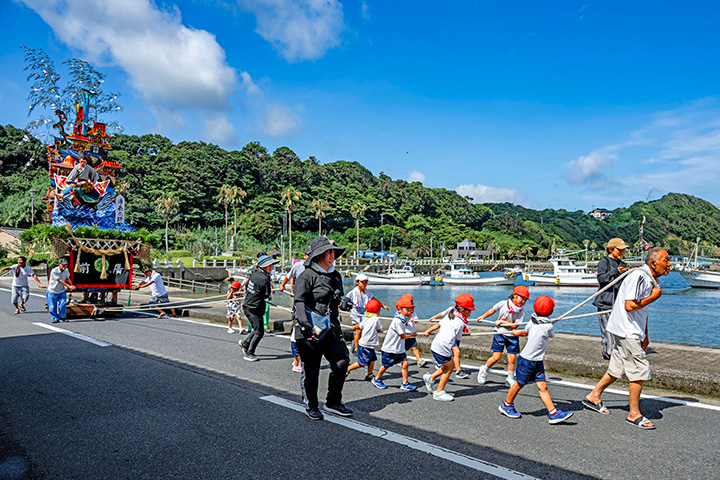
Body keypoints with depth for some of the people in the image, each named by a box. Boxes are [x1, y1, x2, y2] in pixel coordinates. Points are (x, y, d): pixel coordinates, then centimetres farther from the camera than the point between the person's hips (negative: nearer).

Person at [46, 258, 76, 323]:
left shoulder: (66, 270, -5)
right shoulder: (54, 271, -24)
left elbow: (68, 278, 10)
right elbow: (60, 281, -28)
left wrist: (72, 285, -9)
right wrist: (69, 286, -34)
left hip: (61, 291, 4)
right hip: (52, 291, -4)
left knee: (63, 304, -7)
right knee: (52, 306, 1)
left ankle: (62, 317, 8)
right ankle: (55, 318, 17)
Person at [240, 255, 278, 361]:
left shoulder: (254, 274, 7)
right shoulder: (264, 279, -20)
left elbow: (247, 287, 17)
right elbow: (267, 295, -12)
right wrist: (270, 286, 4)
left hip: (248, 306, 10)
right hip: (254, 309, -9)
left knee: (258, 329, 23)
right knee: (259, 332, 1)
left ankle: (245, 343, 34)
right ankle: (249, 354, 8)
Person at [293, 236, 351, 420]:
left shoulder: (336, 275, 13)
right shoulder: (307, 276, -10)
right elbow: (299, 302, -18)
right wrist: (305, 326, -29)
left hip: (331, 329, 7)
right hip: (311, 331, -6)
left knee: (342, 362, -1)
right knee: (311, 370, 5)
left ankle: (333, 402, 17)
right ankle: (311, 406, 24)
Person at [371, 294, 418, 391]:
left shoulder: (405, 319, 4)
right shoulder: (397, 321, -24)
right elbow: (402, 336, -18)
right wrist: (412, 335, -1)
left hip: (400, 348, 8)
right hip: (390, 348, -8)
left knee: (405, 363, -2)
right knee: (386, 365, 7)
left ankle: (405, 383, 7)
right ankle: (377, 379, 29)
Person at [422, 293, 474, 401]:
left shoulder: (450, 315, 11)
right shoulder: (460, 322, -13)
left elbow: (439, 324, 21)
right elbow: (457, 339, -4)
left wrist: (428, 331, 29)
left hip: (436, 344, 9)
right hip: (442, 347, -9)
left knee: (449, 366, 19)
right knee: (448, 369, 5)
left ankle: (430, 378, 27)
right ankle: (439, 393, 15)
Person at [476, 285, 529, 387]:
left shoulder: (521, 313, -10)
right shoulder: (503, 304, -11)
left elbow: (514, 326, -15)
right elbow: (492, 311, 6)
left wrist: (501, 321, -15)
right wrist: (482, 317, 17)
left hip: (512, 336, 2)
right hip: (500, 333, -1)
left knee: (512, 359, 0)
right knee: (496, 357, -5)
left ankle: (510, 380, 21)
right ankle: (484, 370, 22)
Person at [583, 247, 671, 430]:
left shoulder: (651, 280, 12)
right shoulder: (638, 276, -20)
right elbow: (630, 306, -26)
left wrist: (645, 335, 22)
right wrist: (653, 297, -14)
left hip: (632, 331, 10)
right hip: (626, 331, -10)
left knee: (618, 368, 14)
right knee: (640, 369, -5)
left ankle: (593, 397, 28)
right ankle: (634, 413, 7)